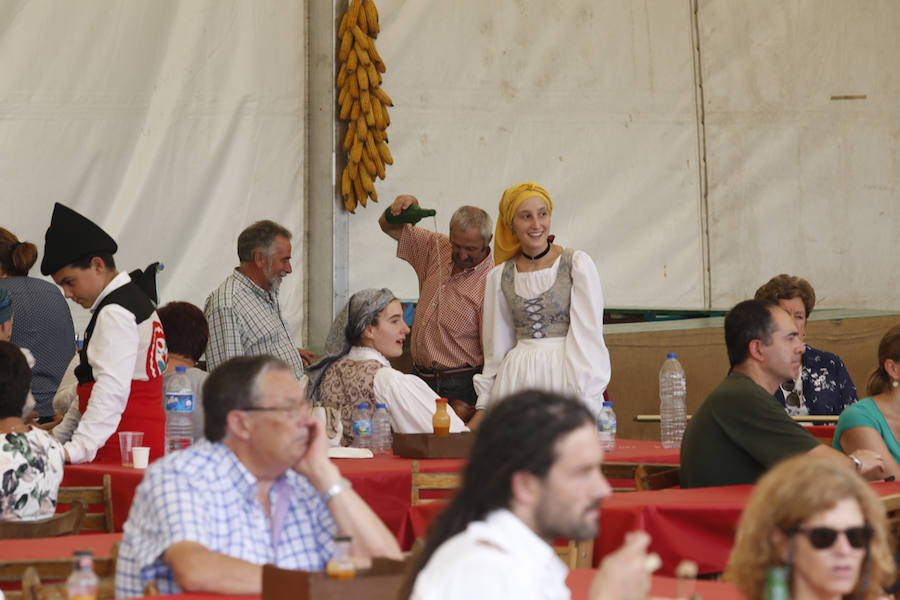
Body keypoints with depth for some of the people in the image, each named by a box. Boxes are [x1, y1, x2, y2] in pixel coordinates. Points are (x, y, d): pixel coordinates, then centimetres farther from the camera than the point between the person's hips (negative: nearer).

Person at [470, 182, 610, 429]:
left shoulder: (578, 264, 1)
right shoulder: (499, 277, 11)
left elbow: (587, 335, -4)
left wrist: (585, 400, -13)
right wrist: (484, 406, 14)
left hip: (566, 379, -3)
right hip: (518, 381, 3)